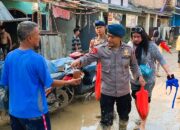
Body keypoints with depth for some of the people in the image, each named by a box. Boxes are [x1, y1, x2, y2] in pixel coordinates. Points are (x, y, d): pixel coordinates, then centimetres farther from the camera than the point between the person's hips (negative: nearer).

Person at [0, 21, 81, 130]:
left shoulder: (9, 57, -3)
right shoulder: (37, 59, -20)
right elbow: (49, 83, -9)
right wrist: (70, 82, 4)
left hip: (14, 111, 6)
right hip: (34, 112, -6)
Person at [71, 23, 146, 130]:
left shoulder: (128, 50, -5)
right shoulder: (101, 49, -12)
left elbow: (134, 65, 9)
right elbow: (88, 58, -12)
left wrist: (139, 76, 0)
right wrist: (79, 61, -32)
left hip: (124, 91, 3)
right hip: (107, 92, -2)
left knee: (124, 115, 25)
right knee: (106, 118, 7)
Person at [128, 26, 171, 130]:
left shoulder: (151, 46, -17)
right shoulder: (130, 45, -5)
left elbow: (161, 59, -15)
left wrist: (168, 73, -22)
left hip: (148, 80, -4)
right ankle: (141, 117, 40)